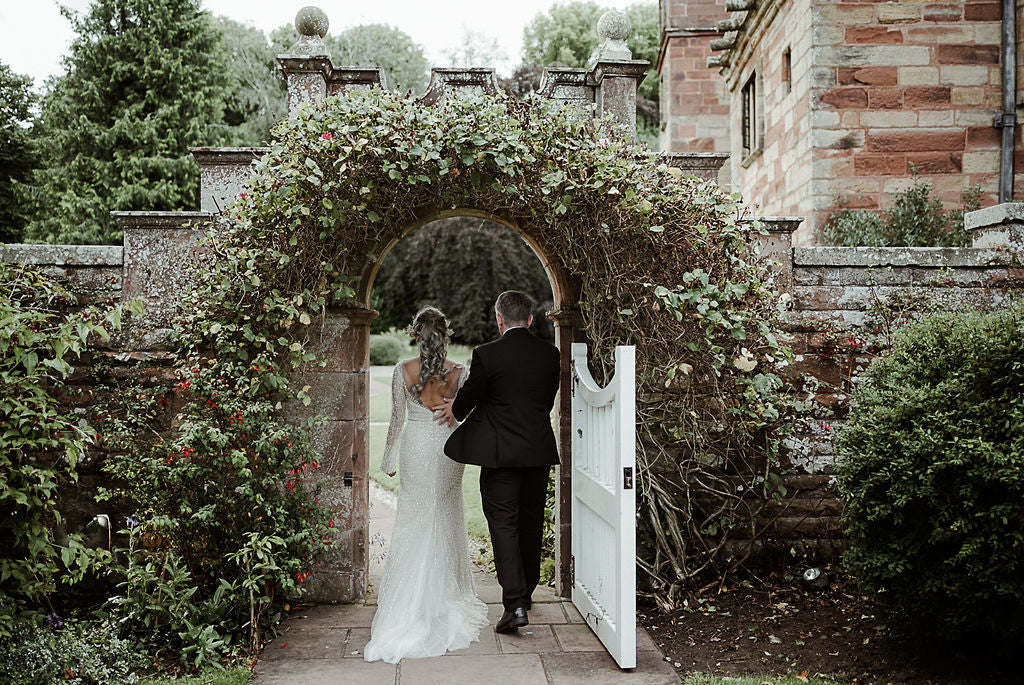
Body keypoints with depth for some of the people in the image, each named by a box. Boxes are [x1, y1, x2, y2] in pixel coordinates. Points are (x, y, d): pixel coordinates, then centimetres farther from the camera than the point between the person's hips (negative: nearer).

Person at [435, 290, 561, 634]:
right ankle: (526, 591, 34)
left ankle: (514, 603, -8)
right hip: (540, 451, 5)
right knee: (531, 522, 18)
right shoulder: (550, 354, 3)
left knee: (503, 525, 0)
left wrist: (455, 410, 24)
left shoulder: (487, 354, -12)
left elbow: (469, 397, -2)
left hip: (500, 452, -5)